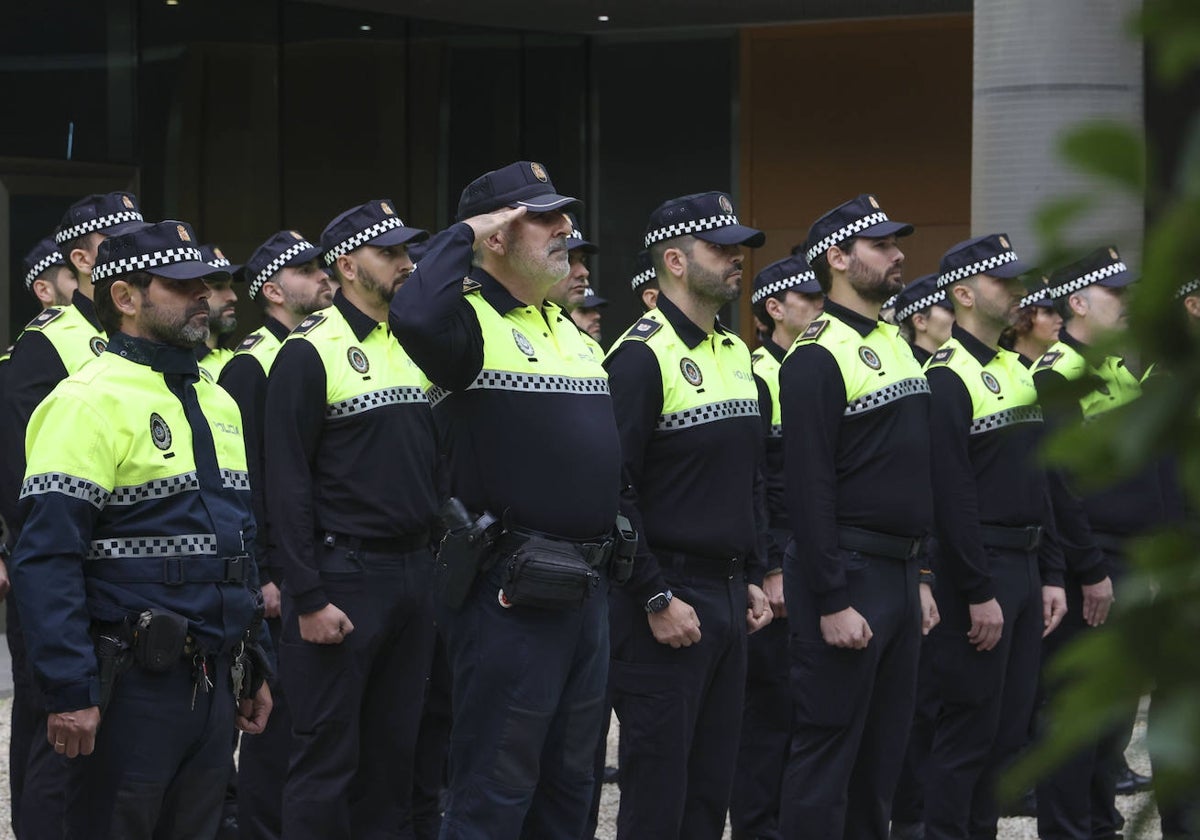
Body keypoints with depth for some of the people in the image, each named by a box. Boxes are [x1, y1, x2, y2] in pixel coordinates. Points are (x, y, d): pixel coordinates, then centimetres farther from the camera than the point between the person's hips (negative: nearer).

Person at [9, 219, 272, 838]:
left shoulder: (215, 403, 16)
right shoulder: (89, 401, -11)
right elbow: (47, 561, -17)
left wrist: (253, 668, 21)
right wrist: (70, 694, -22)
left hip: (215, 683, 8)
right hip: (135, 687, -8)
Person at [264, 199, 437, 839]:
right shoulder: (311, 352, -9)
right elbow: (286, 481, -12)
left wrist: (435, 560, 12)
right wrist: (308, 598, -16)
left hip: (413, 573, 7)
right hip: (342, 580, -7)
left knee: (393, 751, 11)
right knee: (328, 760, -3)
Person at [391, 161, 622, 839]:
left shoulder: (571, 331, 16)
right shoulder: (472, 323, -11)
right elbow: (416, 314, -35)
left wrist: (613, 562, 19)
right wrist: (464, 235, -20)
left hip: (587, 590, 9)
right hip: (510, 596, -9)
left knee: (568, 784, 15)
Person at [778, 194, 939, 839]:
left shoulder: (894, 345, 16)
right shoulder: (818, 357, -13)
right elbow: (809, 488, -18)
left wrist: (920, 578, 18)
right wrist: (832, 603, -21)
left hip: (899, 574, 9)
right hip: (845, 574, -9)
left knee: (883, 750, 12)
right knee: (828, 749, -5)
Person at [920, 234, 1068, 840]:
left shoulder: (1017, 372, 15)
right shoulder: (947, 377, -13)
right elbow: (950, 495, -19)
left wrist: (1050, 575, 13)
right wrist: (978, 592, -20)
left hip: (1024, 568, 9)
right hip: (976, 569, -9)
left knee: (1009, 729, 11)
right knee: (968, 728, -4)